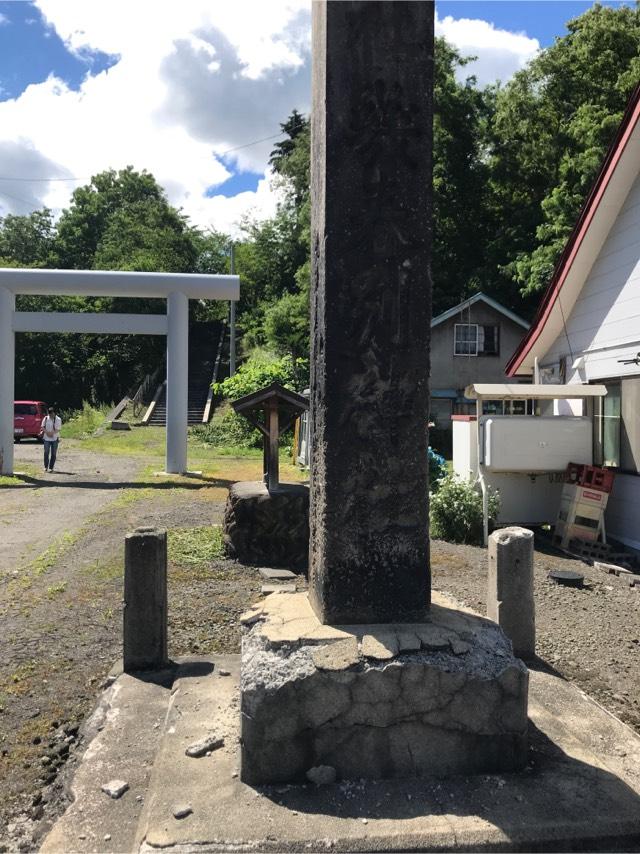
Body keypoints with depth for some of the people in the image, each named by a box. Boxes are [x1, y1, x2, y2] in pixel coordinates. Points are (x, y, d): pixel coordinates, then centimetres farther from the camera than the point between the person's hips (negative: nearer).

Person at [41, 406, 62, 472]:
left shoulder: (58, 419, -3)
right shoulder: (46, 418, 3)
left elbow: (58, 429, -9)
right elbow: (42, 427, 2)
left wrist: (52, 433, -24)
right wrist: (47, 432, -15)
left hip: (55, 438, -1)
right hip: (46, 438, 1)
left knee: (53, 453, 2)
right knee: (46, 452, 0)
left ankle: (51, 467, 10)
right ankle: (46, 467, 11)